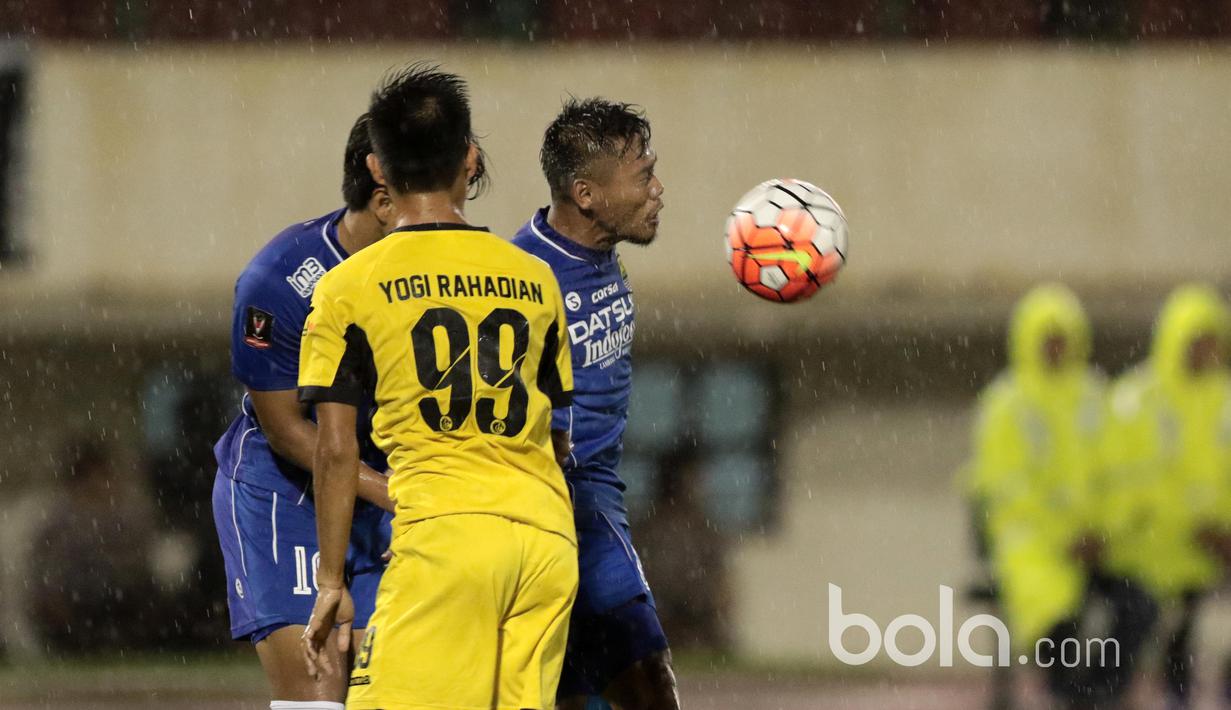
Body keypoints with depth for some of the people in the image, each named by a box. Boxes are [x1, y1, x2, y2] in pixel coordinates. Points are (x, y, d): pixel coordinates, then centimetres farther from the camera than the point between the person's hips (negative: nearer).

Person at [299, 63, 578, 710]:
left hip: (442, 532, -4)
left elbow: (336, 450, 2)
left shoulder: (348, 288, 3)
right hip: (549, 535, 5)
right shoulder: (533, 279, 14)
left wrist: (332, 580, 7)